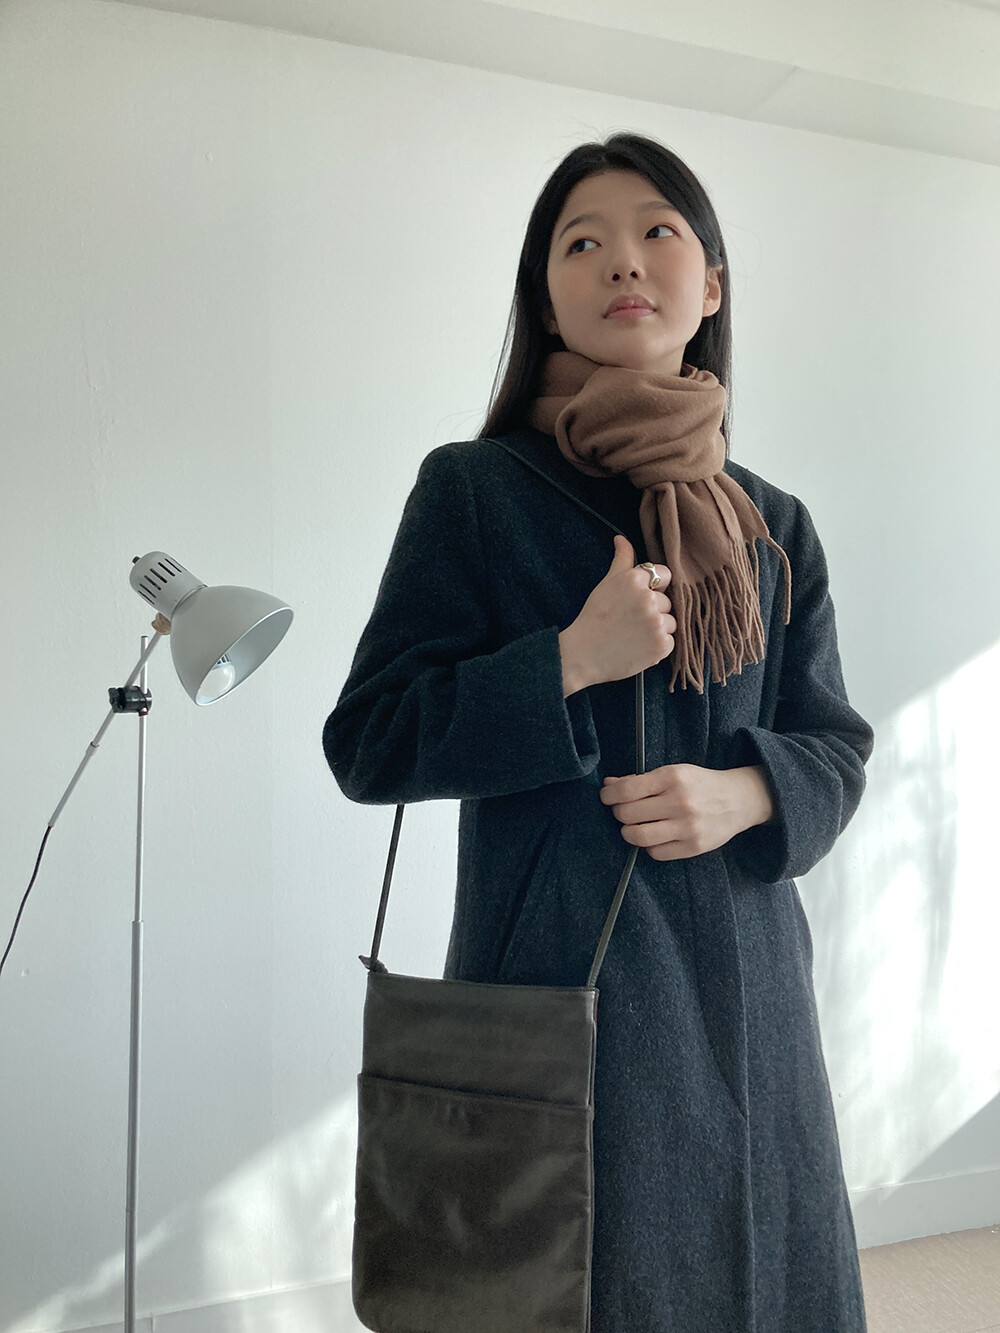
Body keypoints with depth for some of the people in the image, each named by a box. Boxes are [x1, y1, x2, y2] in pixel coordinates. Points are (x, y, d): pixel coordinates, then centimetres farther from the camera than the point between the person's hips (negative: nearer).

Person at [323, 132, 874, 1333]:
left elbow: (834, 748, 11)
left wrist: (743, 794, -11)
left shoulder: (776, 529, 9)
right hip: (552, 975, -4)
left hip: (742, 980, 4)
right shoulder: (474, 490, -3)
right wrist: (571, 662, -17)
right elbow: (366, 742, -6)